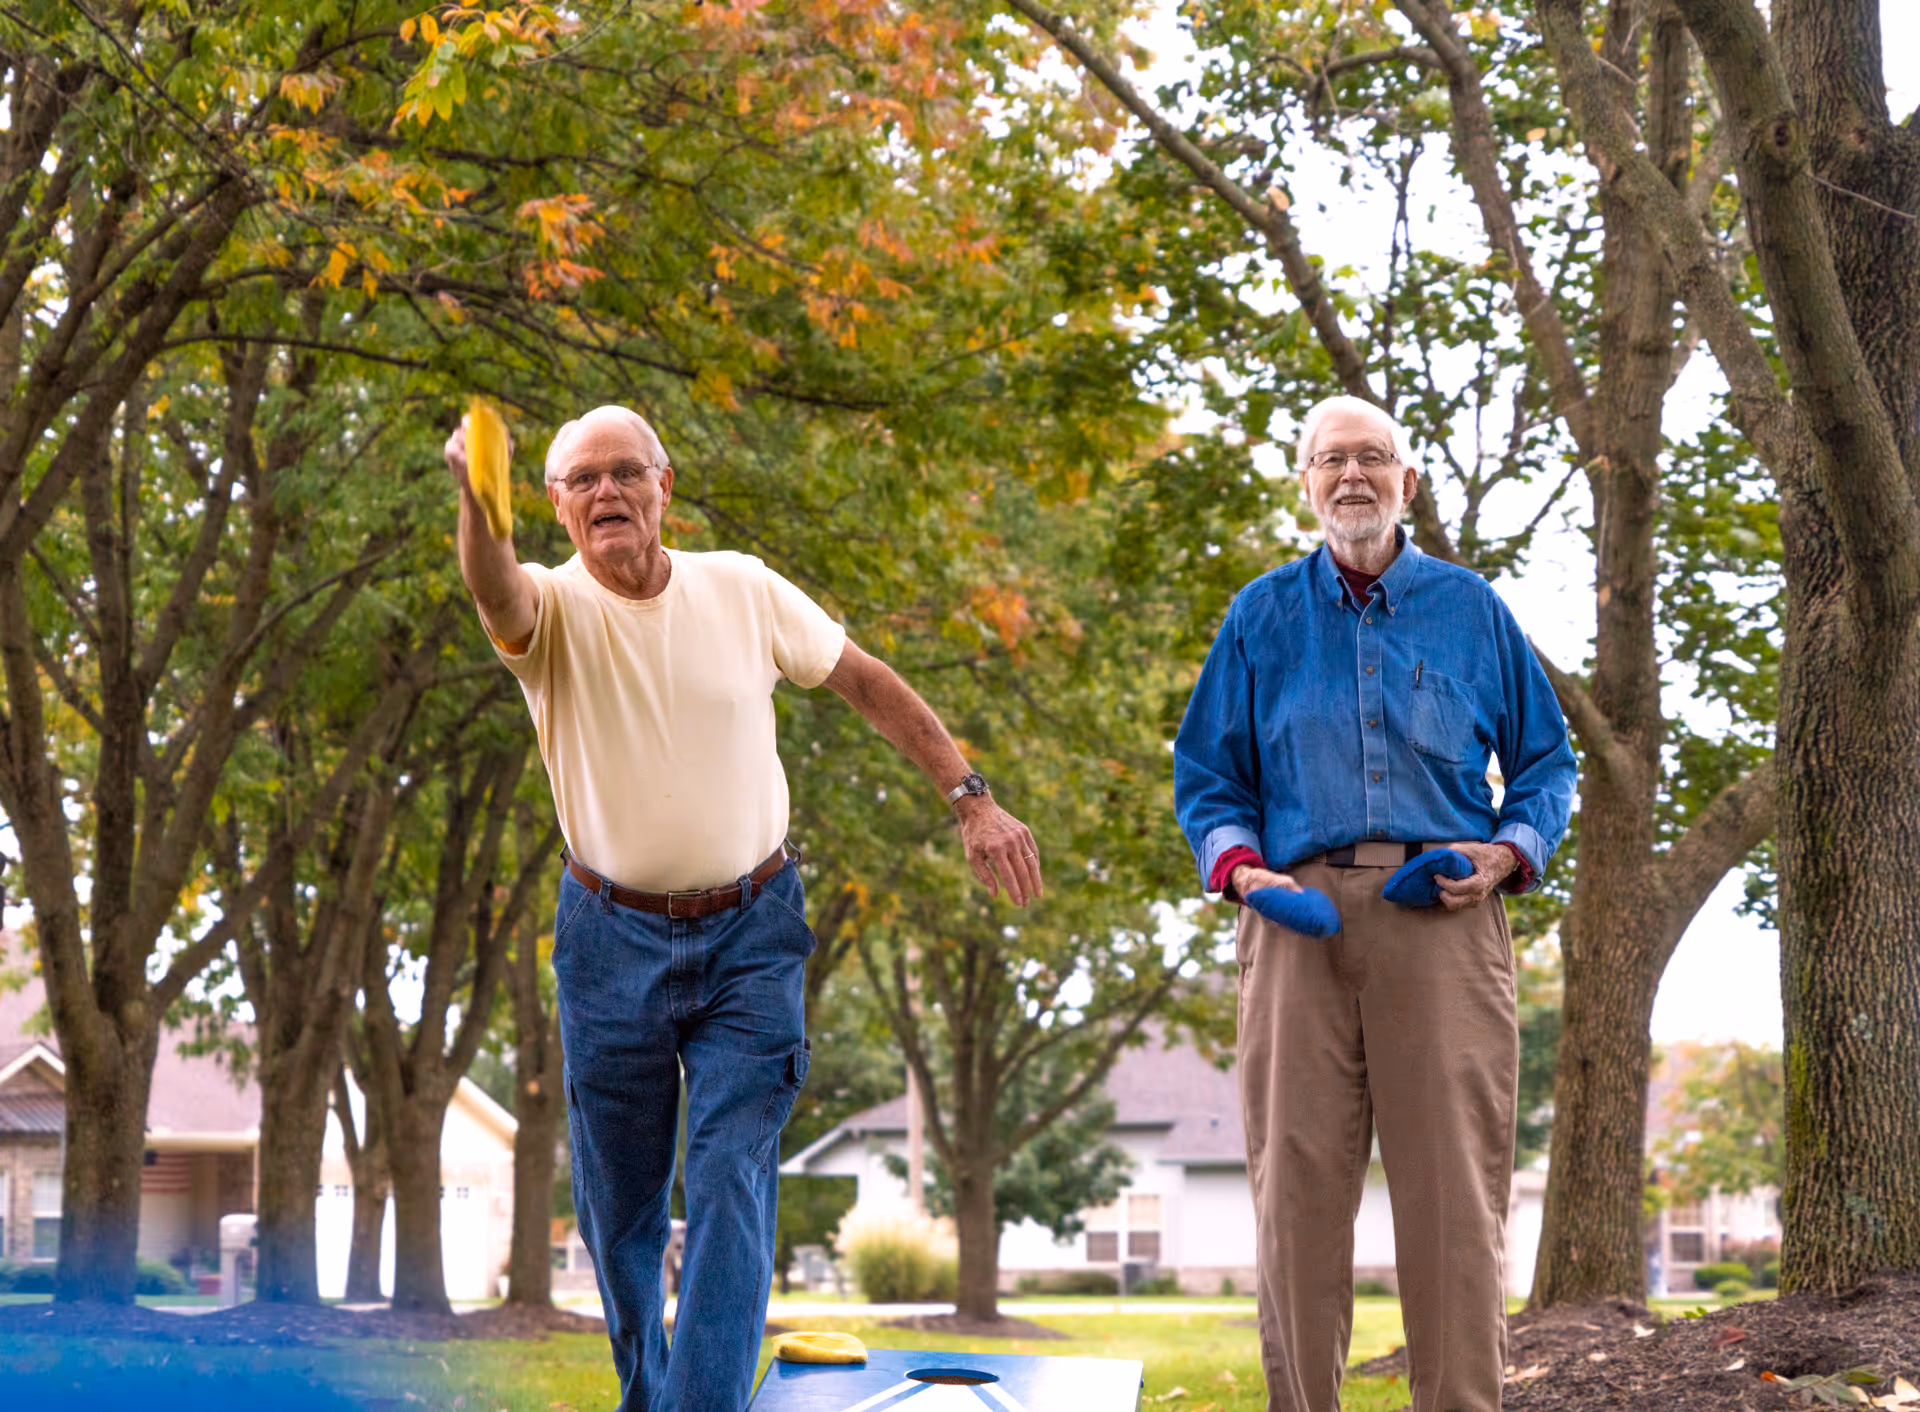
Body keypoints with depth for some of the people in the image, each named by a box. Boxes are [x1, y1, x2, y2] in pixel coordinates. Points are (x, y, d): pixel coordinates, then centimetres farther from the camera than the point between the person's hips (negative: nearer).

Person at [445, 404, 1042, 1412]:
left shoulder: (743, 590, -2)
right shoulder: (551, 608, -9)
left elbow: (868, 684, 9)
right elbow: (493, 589, -35)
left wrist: (969, 800, 4)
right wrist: (476, 494, -57)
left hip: (749, 936, 0)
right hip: (610, 940, 0)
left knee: (731, 1183, -11)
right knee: (617, 1198, 10)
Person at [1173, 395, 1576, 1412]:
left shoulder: (1471, 609, 15)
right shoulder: (1263, 616, 15)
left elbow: (1544, 762, 17)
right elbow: (1206, 775, 16)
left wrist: (1509, 852, -2)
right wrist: (1239, 866, -3)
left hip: (1444, 919, 0)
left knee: (1454, 1188, -6)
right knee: (1297, 1184, -3)